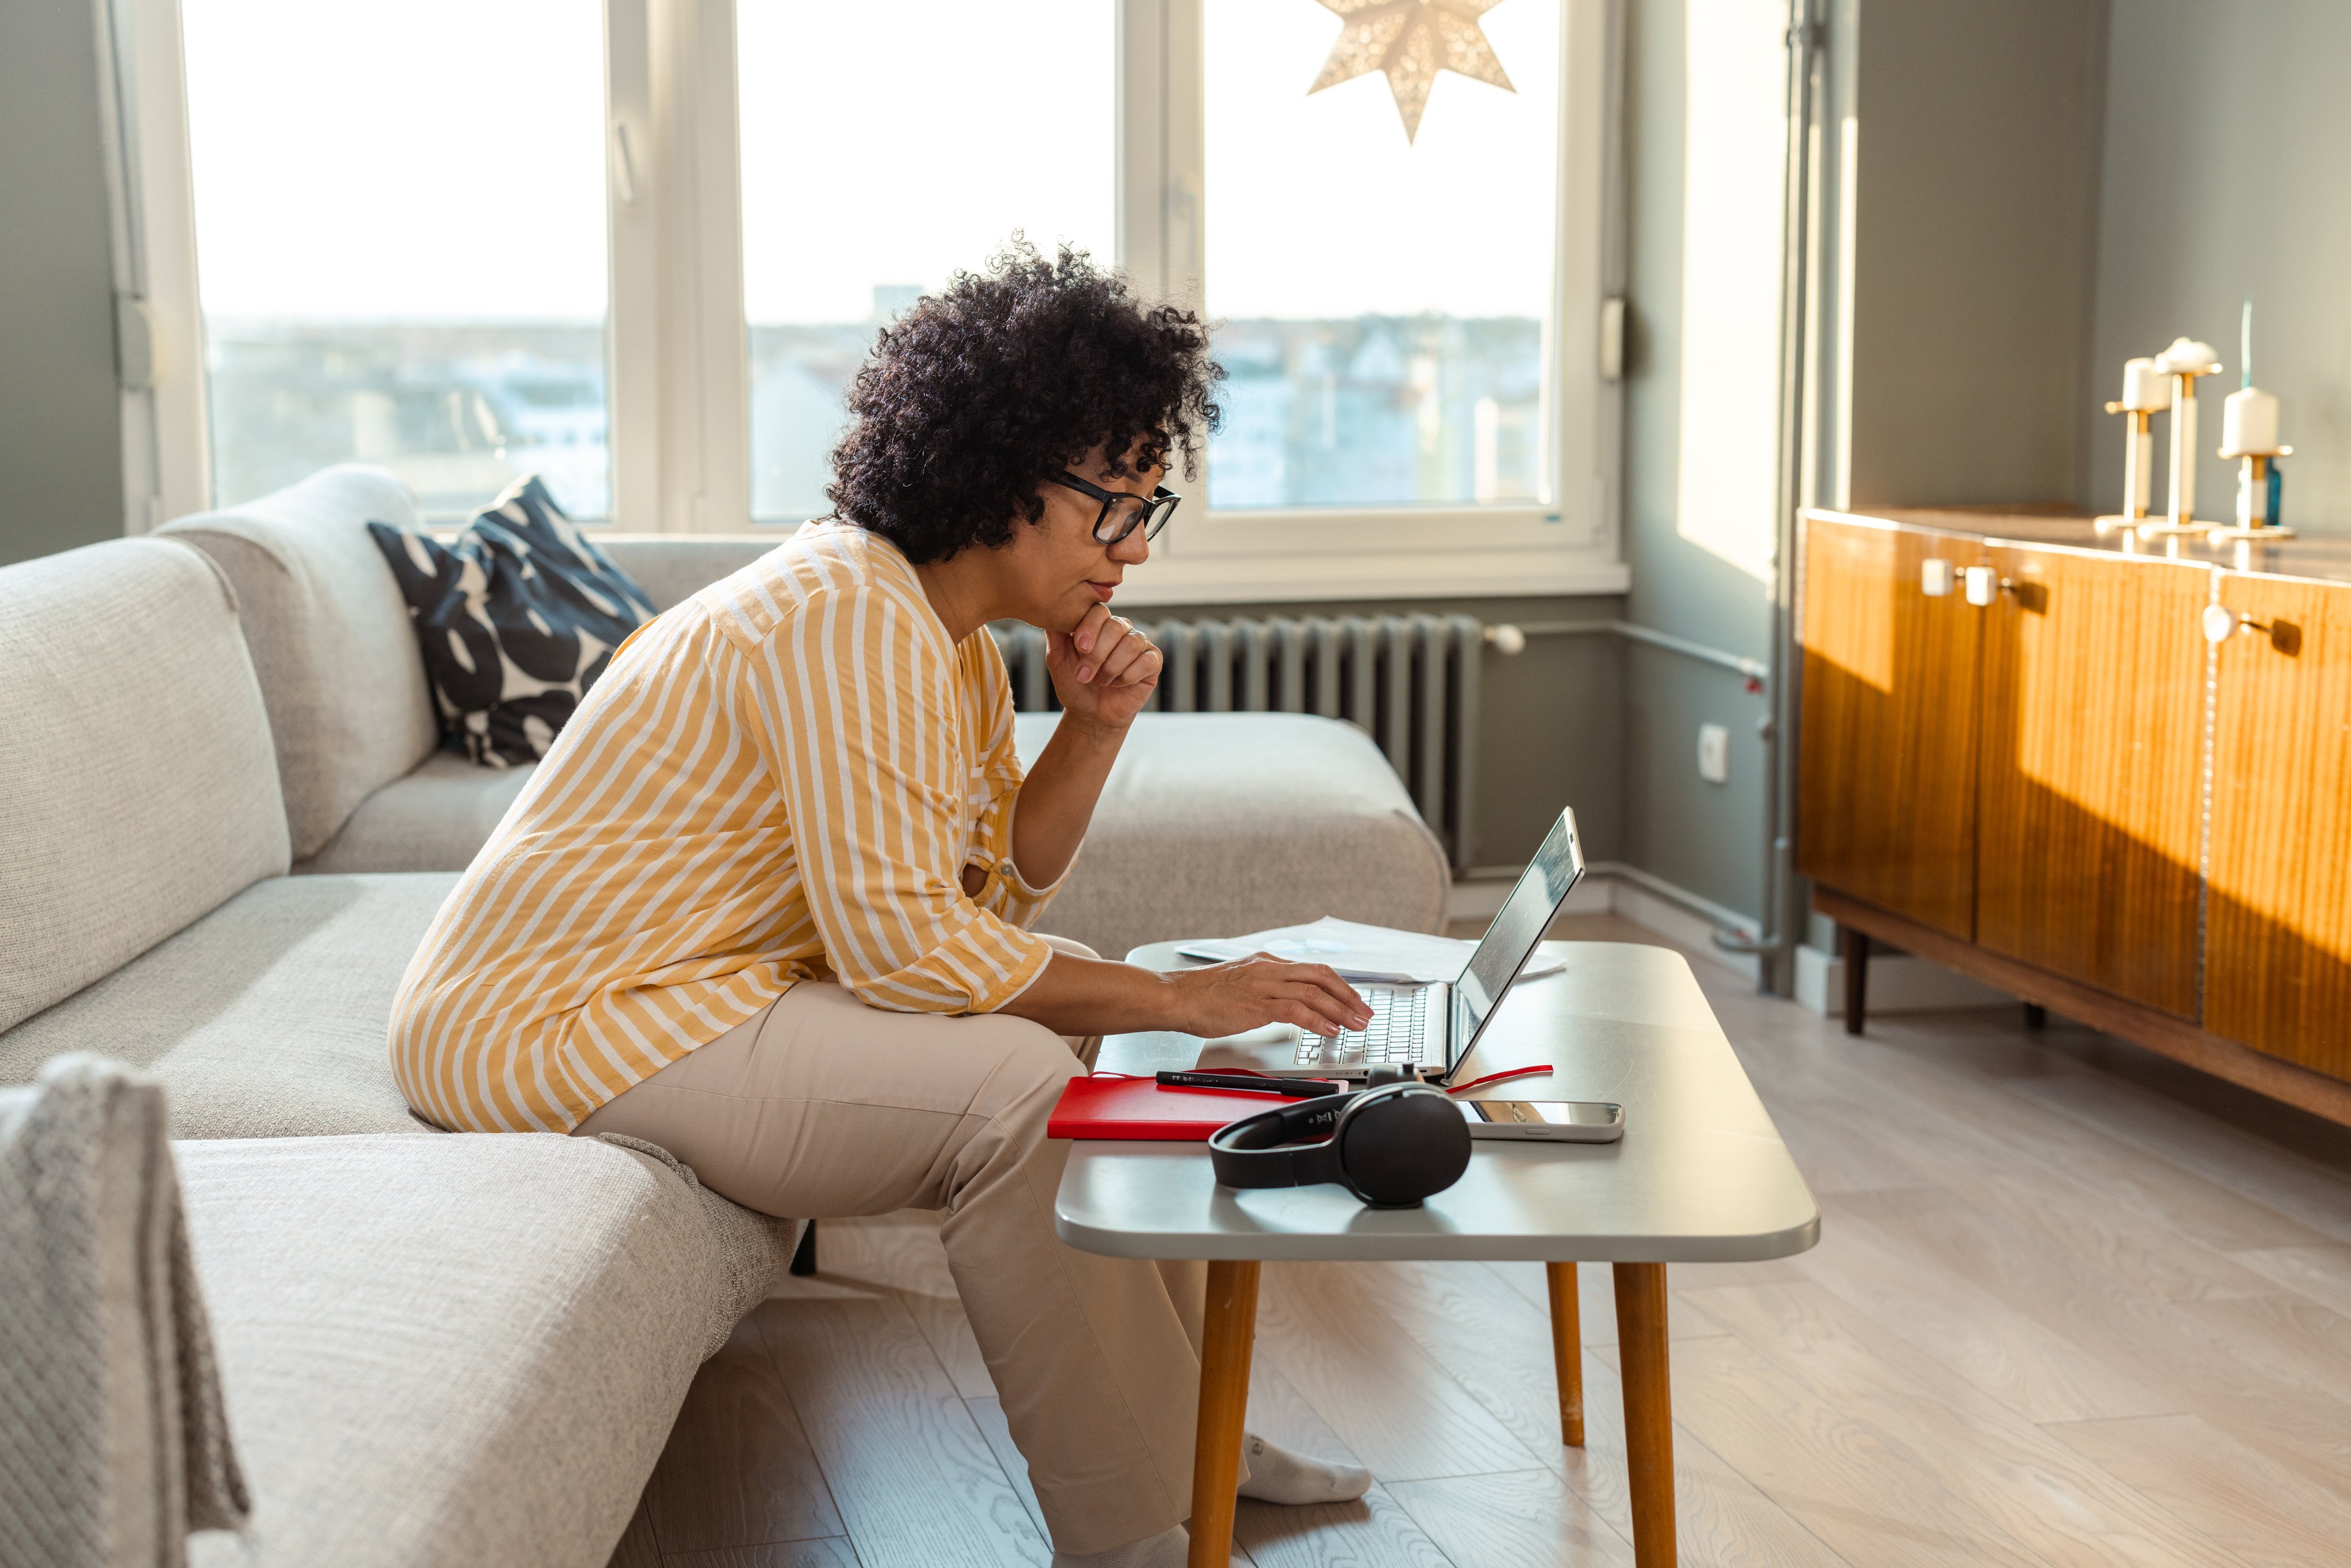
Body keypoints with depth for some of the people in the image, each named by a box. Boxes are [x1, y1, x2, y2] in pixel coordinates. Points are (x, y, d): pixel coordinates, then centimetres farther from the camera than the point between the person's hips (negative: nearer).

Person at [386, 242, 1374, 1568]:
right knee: (1013, 1088, -23)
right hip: (550, 1026, -11)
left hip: (688, 982, 11)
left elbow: (996, 886, 11)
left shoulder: (954, 636, 8)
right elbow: (903, 944, -28)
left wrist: (1097, 729, -5)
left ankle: (1186, 1424, 18)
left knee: (1086, 1007, 9)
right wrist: (1175, 997, -21)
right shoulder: (850, 616, -24)